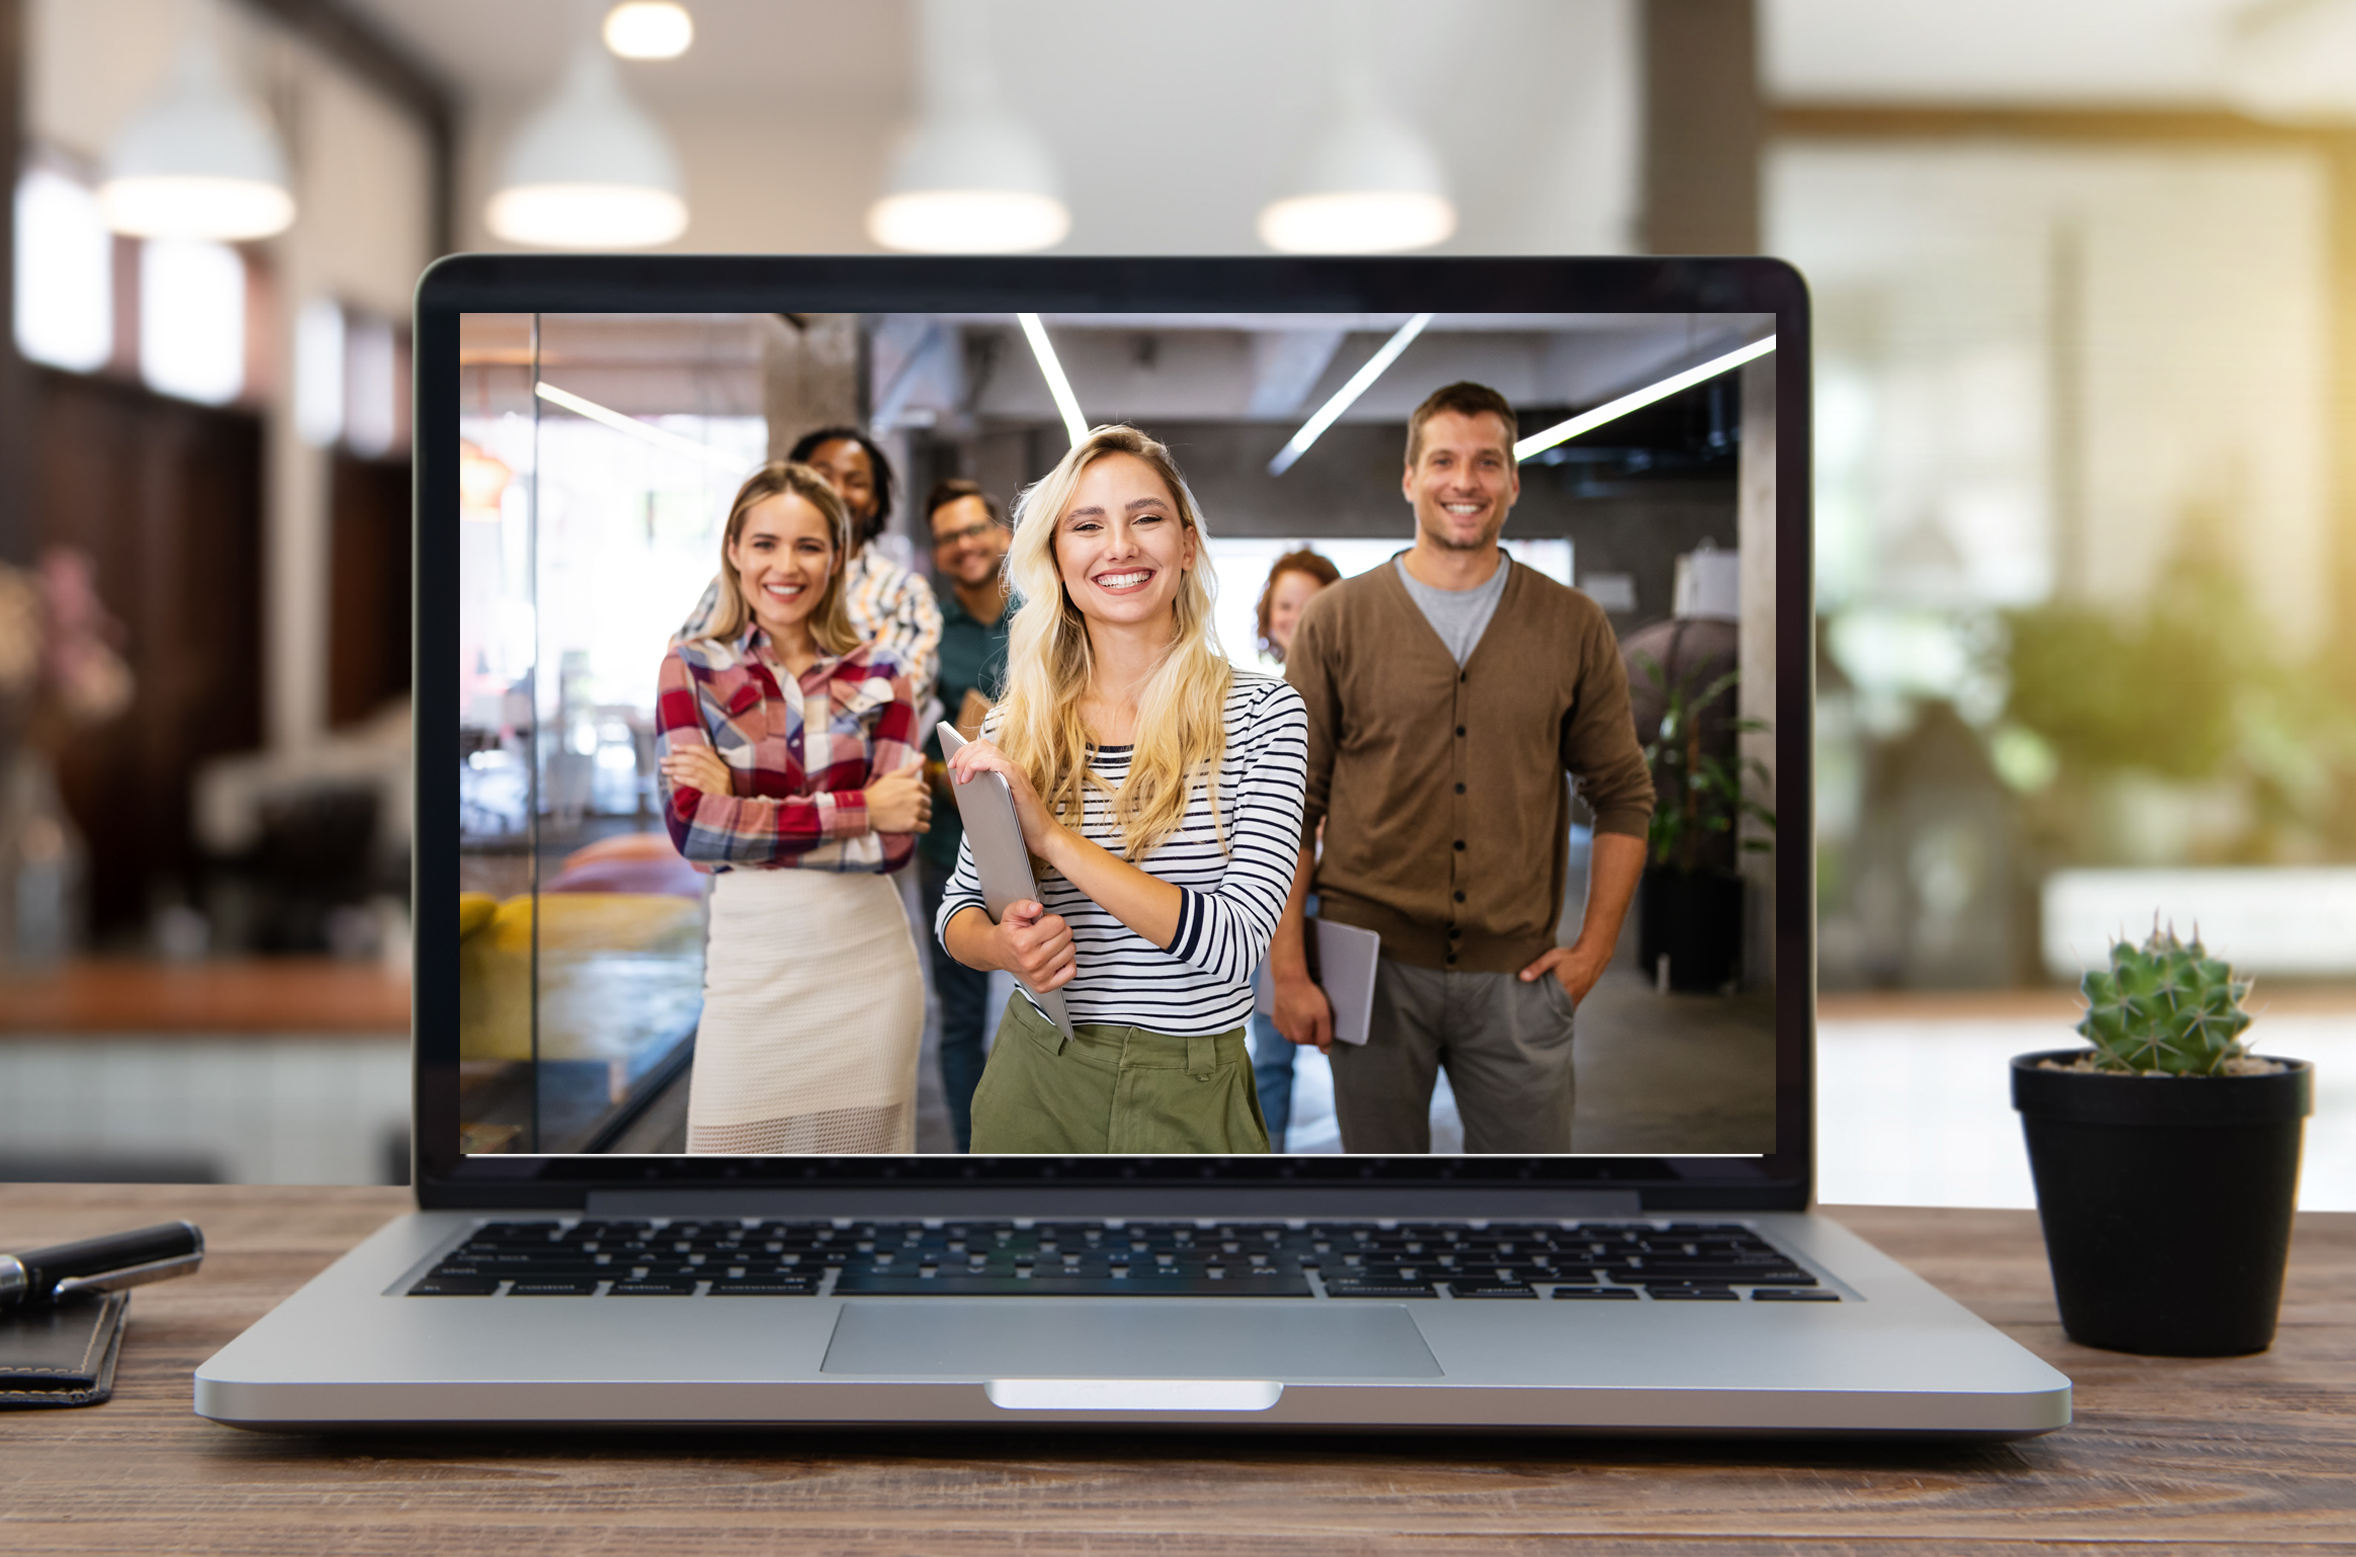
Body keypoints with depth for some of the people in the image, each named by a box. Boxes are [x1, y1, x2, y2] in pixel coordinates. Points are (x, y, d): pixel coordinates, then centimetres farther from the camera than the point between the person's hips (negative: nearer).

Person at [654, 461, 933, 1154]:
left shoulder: (878, 673, 6)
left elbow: (896, 840, -6)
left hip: (868, 961, 1)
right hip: (752, 960, -1)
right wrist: (857, 810, -11)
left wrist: (743, 805, -11)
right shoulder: (693, 668, 3)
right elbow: (693, 826, -11)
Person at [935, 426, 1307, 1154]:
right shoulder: (1015, 725, -1)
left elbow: (1235, 943, -18)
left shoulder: (1261, 712, -9)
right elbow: (958, 909, 10)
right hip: (1035, 1085, 2)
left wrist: (1053, 837, -25)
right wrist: (1001, 946, -14)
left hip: (1191, 1098, -2)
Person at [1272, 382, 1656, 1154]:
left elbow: (1623, 795, 9)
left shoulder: (1574, 625, 3)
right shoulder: (1336, 620, 0)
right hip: (1373, 967, -1)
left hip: (1517, 975, 1)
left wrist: (1595, 949, 1)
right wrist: (1287, 970, -5)